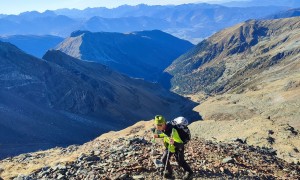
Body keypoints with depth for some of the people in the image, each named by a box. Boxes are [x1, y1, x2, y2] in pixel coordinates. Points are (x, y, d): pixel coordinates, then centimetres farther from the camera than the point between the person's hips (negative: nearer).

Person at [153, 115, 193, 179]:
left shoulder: (172, 132, -42)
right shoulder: (164, 128, -17)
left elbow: (181, 145, -42)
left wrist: (174, 143, -61)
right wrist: (158, 136, 1)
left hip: (178, 148, -7)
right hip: (169, 147, 7)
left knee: (180, 162, 6)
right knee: (164, 159, 7)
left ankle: (189, 172, 32)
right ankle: (169, 172, 31)